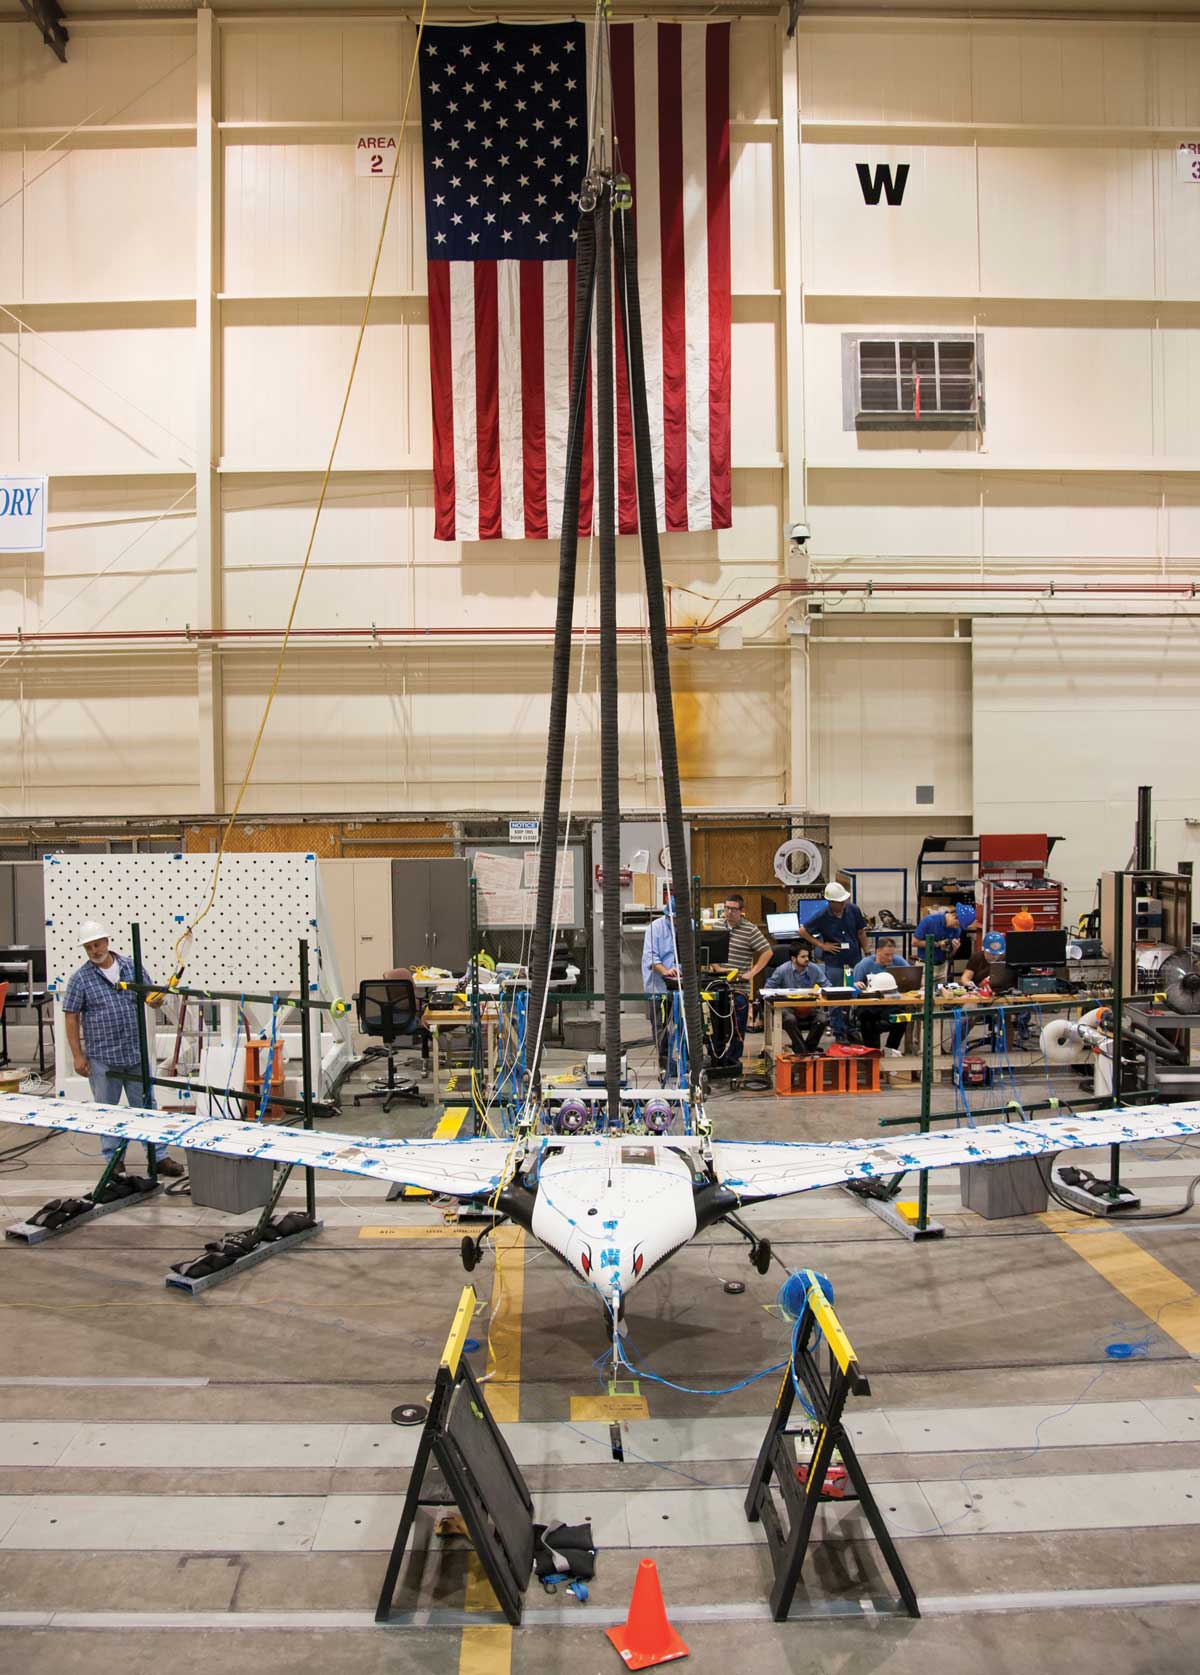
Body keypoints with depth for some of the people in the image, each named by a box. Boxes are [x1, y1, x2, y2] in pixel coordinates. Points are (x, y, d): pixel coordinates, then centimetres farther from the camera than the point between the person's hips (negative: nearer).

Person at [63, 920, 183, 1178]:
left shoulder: (132, 966, 4)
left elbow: (152, 996, 12)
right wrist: (78, 1056, -7)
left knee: (146, 1107, 7)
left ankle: (159, 1156, 13)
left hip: (136, 1053, 2)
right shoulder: (80, 978, -4)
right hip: (102, 1057, -2)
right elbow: (71, 1018, -3)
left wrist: (155, 1001, -13)